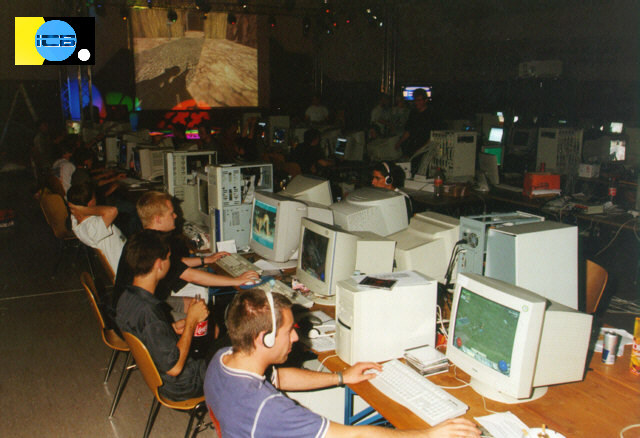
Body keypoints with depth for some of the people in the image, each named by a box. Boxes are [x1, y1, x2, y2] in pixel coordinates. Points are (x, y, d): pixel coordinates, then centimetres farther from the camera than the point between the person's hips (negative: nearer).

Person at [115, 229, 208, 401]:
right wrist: (192, 320, -23)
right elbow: (174, 367, -30)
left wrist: (172, 327, 0)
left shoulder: (126, 297, -7)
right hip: (180, 386, -8)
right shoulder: (149, 312, -35)